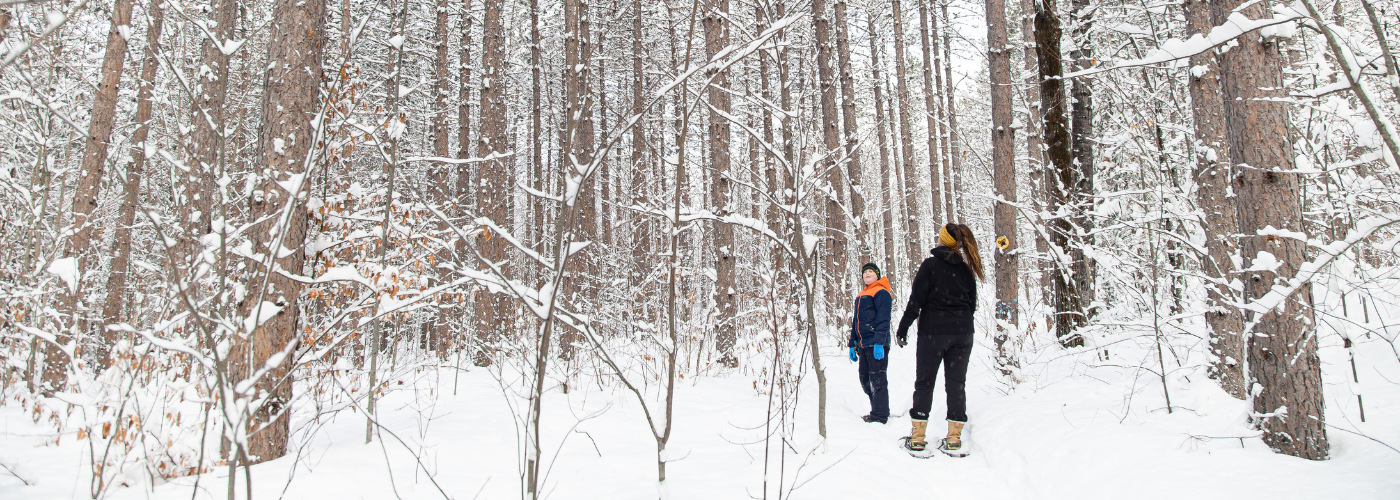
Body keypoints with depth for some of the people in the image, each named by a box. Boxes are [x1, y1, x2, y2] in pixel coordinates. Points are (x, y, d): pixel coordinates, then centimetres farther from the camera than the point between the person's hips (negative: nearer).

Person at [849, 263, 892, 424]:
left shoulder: (881, 292, -4)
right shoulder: (861, 296, 22)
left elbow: (883, 319, -13)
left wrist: (879, 342, -22)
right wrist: (852, 344, 21)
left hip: (876, 344, -8)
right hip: (863, 344, 9)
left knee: (877, 380, -6)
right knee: (865, 380, 10)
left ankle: (880, 415, -1)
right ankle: (877, 410, 19)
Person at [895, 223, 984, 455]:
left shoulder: (930, 265, -7)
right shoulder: (967, 269, 8)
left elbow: (916, 300, -9)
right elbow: (972, 304, 14)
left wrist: (903, 328, -3)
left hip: (933, 332, -4)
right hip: (962, 333, 4)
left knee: (924, 382, 4)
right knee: (956, 383, 7)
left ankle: (917, 438, 4)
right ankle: (954, 439, 7)